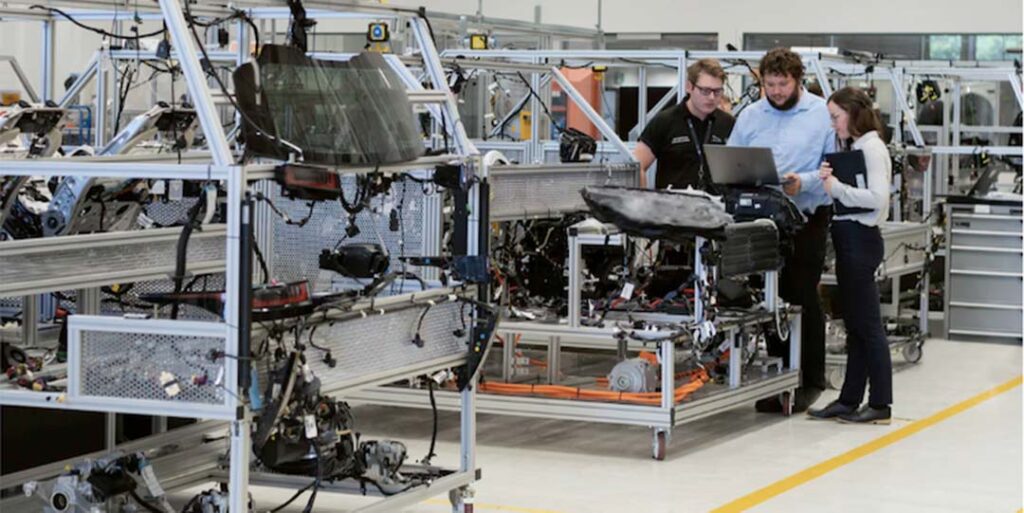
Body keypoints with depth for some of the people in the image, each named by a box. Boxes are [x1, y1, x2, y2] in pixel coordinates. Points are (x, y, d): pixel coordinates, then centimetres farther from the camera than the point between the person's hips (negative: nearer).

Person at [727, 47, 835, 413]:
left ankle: (810, 380, 6)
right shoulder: (750, 116, 11)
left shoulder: (822, 114, -1)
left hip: (807, 216, -4)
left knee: (802, 296, -4)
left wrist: (803, 183, -20)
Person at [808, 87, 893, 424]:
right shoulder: (854, 147, 16)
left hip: (860, 238, -10)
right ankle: (849, 400, 17)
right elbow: (846, 195, 13)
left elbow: (877, 197, -22)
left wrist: (836, 187, -17)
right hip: (848, 238, 10)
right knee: (854, 325, 12)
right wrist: (829, 183, -4)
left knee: (868, 325, -5)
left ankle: (880, 405, -1)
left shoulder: (871, 148, -11)